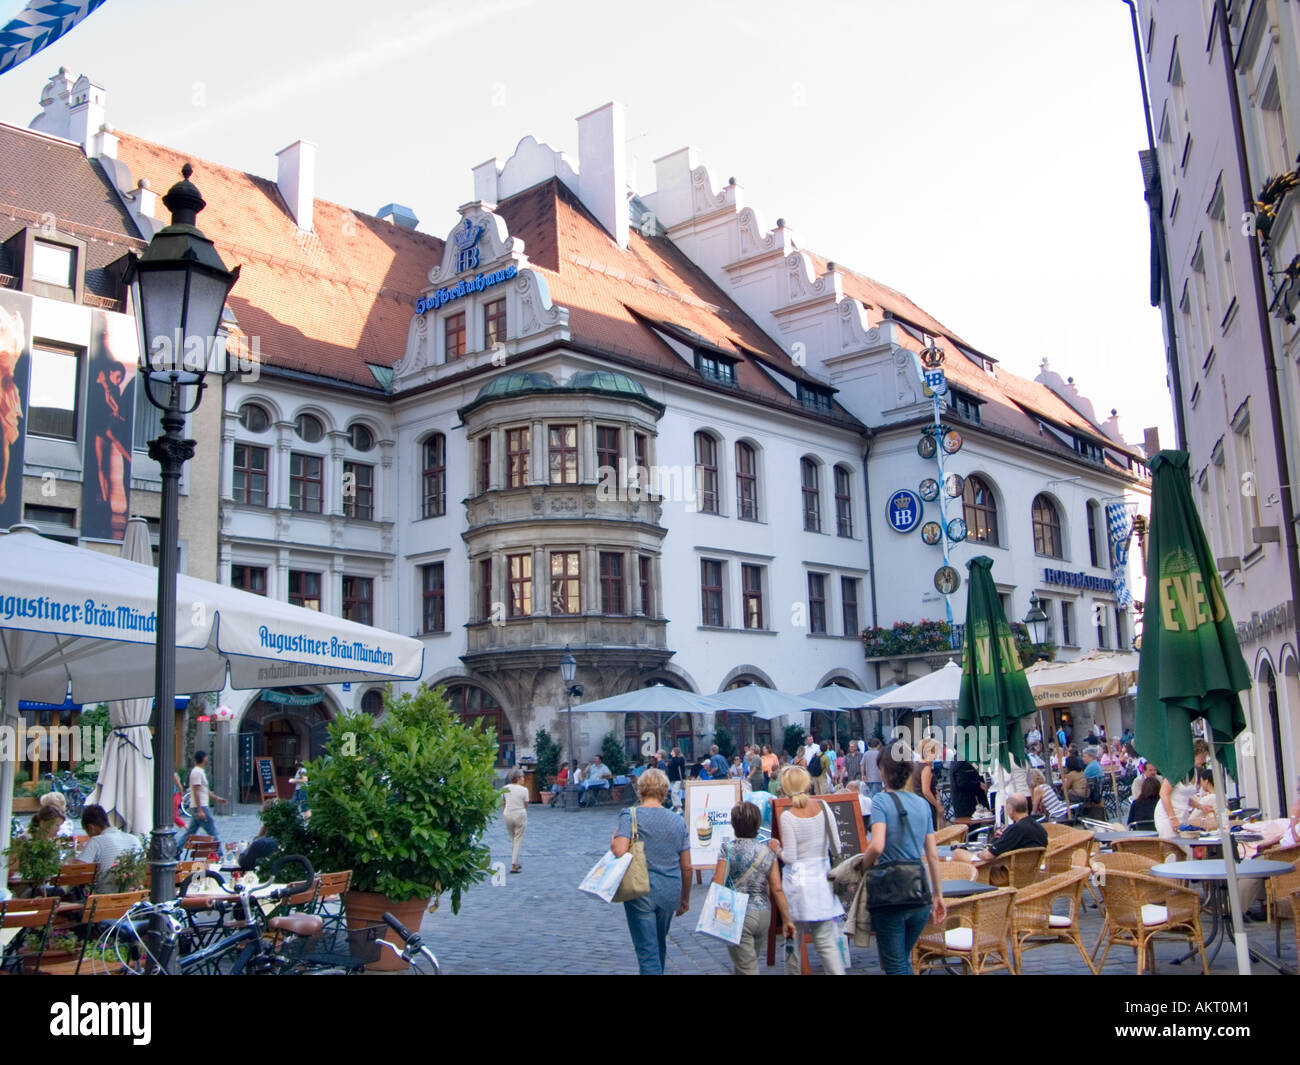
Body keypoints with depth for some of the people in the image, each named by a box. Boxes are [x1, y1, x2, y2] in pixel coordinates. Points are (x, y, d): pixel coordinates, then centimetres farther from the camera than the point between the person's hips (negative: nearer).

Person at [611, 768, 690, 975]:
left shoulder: (630, 816, -9)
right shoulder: (678, 821, 4)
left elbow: (620, 851, -23)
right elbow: (686, 867, 7)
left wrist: (613, 838, -1)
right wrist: (685, 898, 19)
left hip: (641, 892, -4)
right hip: (670, 893, 4)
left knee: (647, 952, 0)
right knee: (660, 945, 24)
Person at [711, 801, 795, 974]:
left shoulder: (728, 849, -11)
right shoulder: (767, 852, 0)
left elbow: (717, 884, -15)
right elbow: (777, 889, -2)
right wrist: (786, 919, 3)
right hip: (764, 914, 5)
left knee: (746, 968, -1)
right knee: (751, 960, 23)